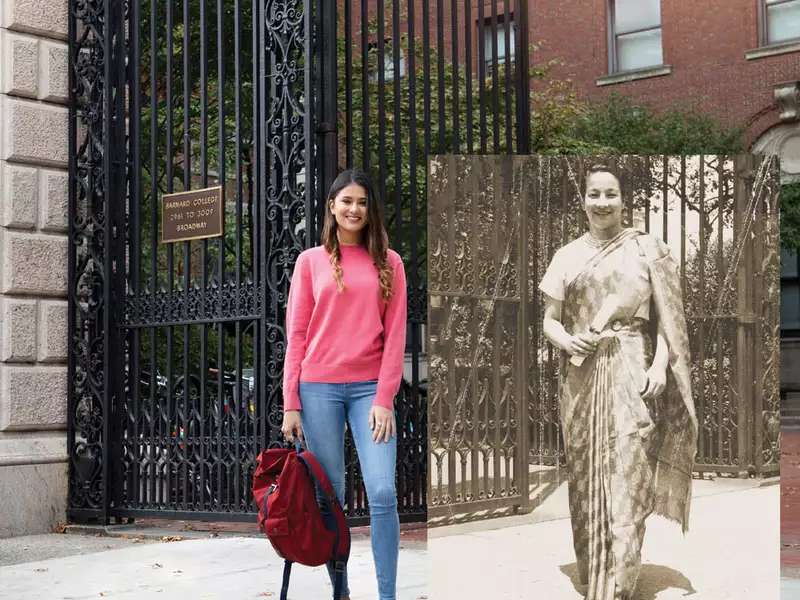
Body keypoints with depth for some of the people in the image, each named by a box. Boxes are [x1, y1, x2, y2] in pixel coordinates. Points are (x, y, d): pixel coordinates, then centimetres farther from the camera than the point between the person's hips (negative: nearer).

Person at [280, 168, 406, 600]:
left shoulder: (388, 262, 8)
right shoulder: (310, 261, 7)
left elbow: (395, 335, 3)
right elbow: (296, 334, 5)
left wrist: (384, 398, -7)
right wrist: (290, 404, -1)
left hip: (370, 388, 0)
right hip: (319, 387, 0)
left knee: (382, 492, -10)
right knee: (329, 495, 4)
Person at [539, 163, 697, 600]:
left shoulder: (646, 249, 4)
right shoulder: (567, 256, 11)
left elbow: (666, 317, 1)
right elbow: (550, 318, 10)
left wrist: (659, 366, -11)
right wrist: (564, 339, -11)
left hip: (630, 374, -3)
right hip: (581, 378, 3)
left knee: (626, 478, -7)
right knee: (586, 476, 7)